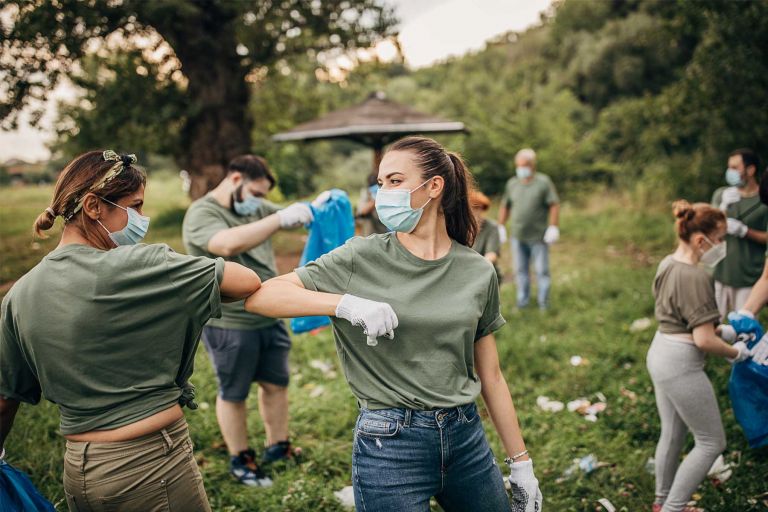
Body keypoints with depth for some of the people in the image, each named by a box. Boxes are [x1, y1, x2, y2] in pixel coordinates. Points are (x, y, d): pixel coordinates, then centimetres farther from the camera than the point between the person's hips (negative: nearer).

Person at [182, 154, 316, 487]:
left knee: (276, 384, 16)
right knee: (233, 394, 9)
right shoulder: (201, 214, -15)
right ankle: (240, 461, 26)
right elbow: (229, 244, -35)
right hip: (229, 326, -7)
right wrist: (280, 218, -37)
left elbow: (293, 219, 13)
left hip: (270, 319, 7)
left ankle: (277, 448, 34)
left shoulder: (257, 208, 10)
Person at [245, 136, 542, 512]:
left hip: (466, 437, 4)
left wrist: (521, 463, 10)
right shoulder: (362, 259, -7)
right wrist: (345, 303, -27)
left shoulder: (479, 273, 1)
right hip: (389, 443, -3)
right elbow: (259, 297, -14)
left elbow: (491, 377, 8)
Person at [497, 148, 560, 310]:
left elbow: (554, 205, -7)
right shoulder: (512, 183, 11)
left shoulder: (543, 182, -2)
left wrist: (553, 227, -14)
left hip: (539, 237, -4)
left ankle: (543, 301, 12)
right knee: (520, 270, 9)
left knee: (542, 270, 2)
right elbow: (505, 207, 16)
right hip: (518, 237, 4)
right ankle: (523, 299, 18)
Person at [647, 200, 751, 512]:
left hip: (660, 354, 9)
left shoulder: (668, 264, 5)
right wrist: (735, 353, -5)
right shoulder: (695, 277, -23)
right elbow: (704, 341, -23)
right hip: (681, 365, -9)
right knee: (712, 442, 6)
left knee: (672, 434, 22)